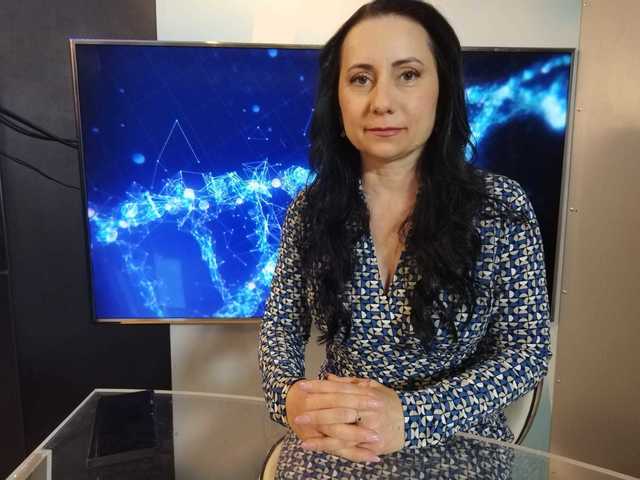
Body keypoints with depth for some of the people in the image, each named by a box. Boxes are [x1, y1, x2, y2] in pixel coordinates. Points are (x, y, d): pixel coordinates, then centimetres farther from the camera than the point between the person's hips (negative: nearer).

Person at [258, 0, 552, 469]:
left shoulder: (501, 206, -11)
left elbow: (527, 350, -10)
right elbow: (280, 329, 0)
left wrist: (409, 417, -23)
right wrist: (293, 400, -21)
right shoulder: (310, 210, -6)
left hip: (460, 446, 0)